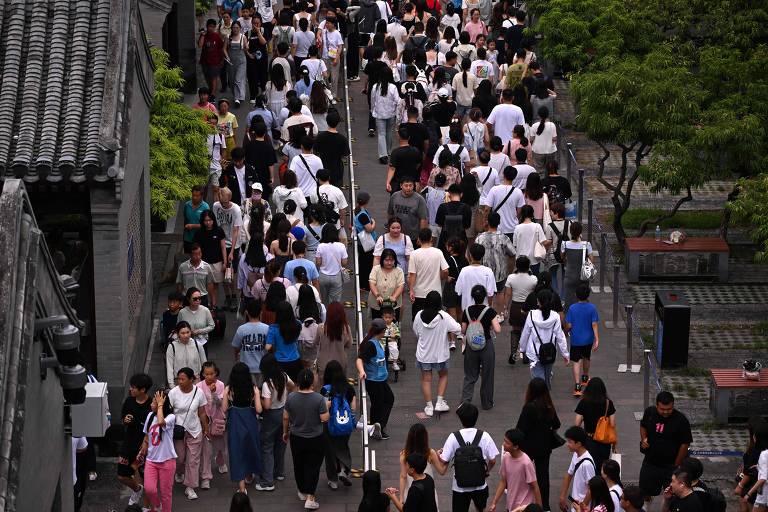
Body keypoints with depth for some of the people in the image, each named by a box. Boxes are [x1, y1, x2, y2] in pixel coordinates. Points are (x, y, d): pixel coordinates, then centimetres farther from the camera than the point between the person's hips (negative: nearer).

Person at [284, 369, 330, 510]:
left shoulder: (291, 397, -11)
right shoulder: (318, 399, -20)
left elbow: (285, 417, -2)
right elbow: (324, 418, -17)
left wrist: (285, 432, 15)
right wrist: (327, 407, 2)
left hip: (297, 439, 3)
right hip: (315, 440, -3)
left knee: (299, 465, 20)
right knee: (312, 467, 5)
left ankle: (302, 492, 36)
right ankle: (310, 498, 1)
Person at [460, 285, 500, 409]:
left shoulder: (467, 312, -6)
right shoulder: (489, 311, -15)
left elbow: (463, 331, 0)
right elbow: (497, 330, -19)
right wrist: (496, 321, 0)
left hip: (471, 346, 2)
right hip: (487, 346, -2)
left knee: (470, 376, 12)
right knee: (487, 376, 14)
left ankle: (465, 401, -4)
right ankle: (487, 403, 24)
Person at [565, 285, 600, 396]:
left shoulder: (572, 308, -12)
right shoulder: (592, 308, -10)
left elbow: (568, 326, -9)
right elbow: (594, 324, -12)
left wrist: (565, 332, 12)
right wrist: (597, 340, -10)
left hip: (576, 340, -2)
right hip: (588, 339, 2)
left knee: (577, 362, -2)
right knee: (586, 358, 25)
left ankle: (577, 386, -15)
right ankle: (585, 378, 46)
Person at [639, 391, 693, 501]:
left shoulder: (681, 420, -20)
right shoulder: (649, 412, -8)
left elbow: (685, 444, -14)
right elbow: (643, 426, 14)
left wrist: (676, 466, -11)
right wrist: (643, 439, -6)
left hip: (670, 467, -4)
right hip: (650, 462, 4)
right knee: (645, 495, 16)